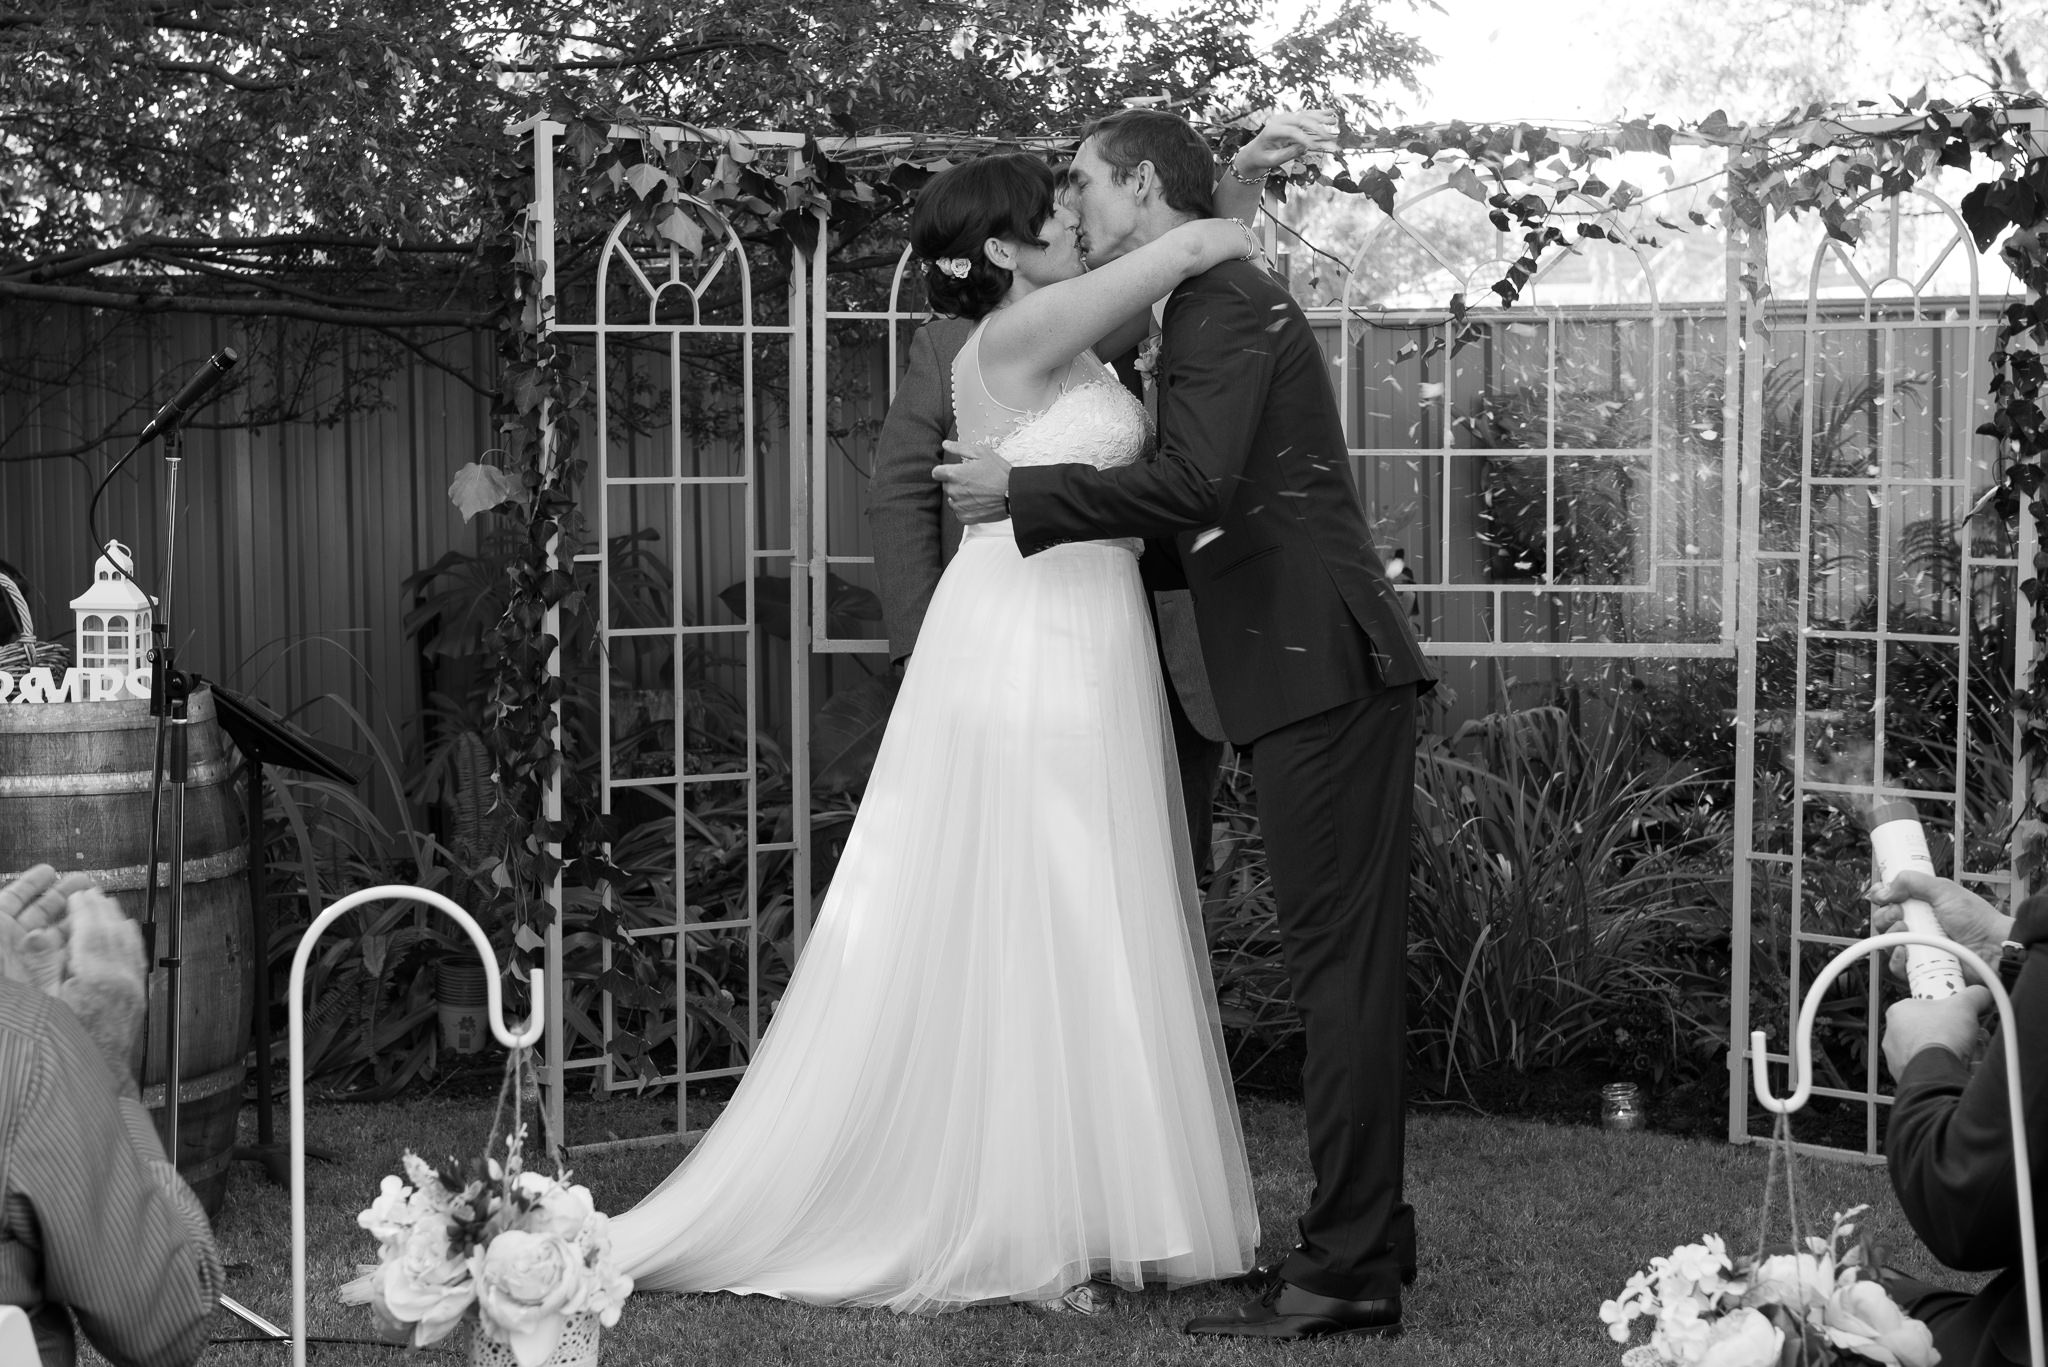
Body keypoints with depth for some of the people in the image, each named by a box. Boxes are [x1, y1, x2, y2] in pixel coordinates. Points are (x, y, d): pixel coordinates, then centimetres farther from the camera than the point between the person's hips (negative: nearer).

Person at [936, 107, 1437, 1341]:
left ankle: (1346, 1273, -6)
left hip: (1325, 671, -10)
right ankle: (1368, 1242, 17)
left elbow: (1192, 486, -22)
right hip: (1319, 672, 10)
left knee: (1342, 963, -9)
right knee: (1347, 964, 11)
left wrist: (1021, 494, -15)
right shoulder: (1215, 304, 22)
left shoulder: (1225, 300, -9)